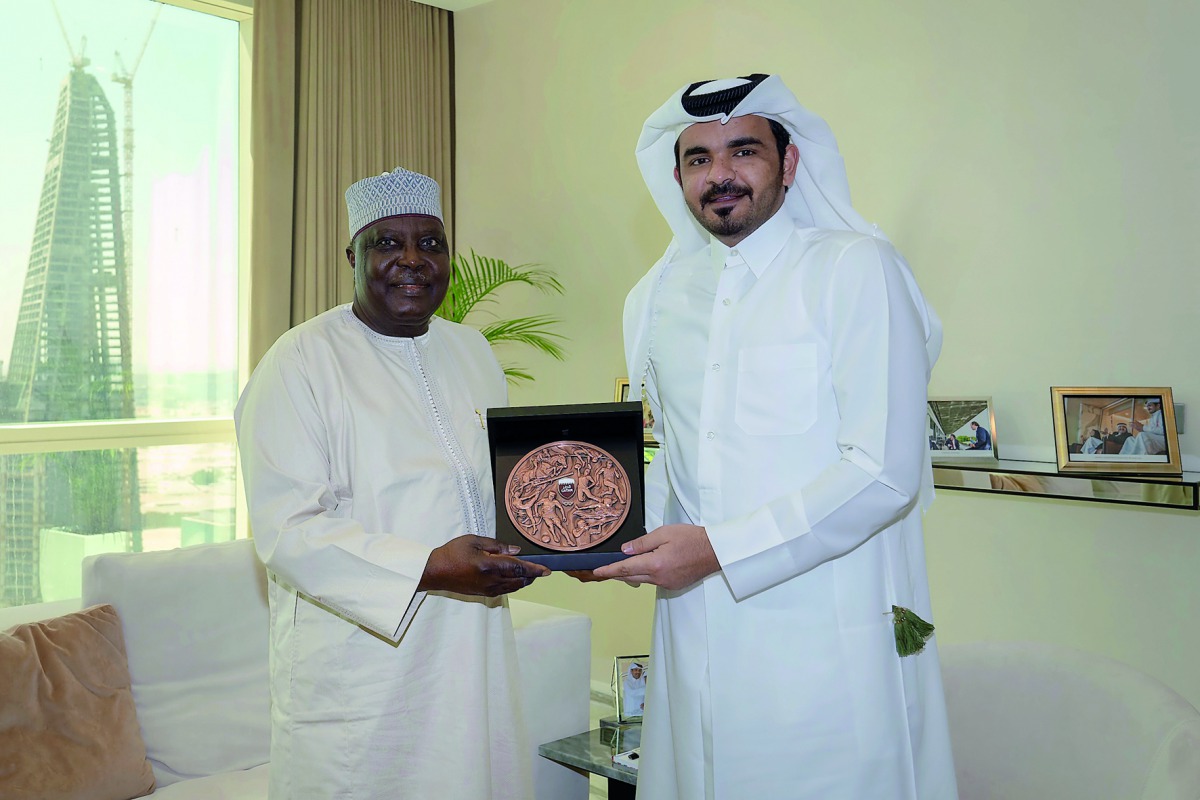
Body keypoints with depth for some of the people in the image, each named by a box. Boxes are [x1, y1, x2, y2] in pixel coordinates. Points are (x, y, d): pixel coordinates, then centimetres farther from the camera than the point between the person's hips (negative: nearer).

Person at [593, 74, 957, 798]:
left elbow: (884, 472, -16)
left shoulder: (857, 269, -8)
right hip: (695, 635, 5)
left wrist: (717, 549, -18)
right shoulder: (659, 295, 11)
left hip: (825, 637, -5)